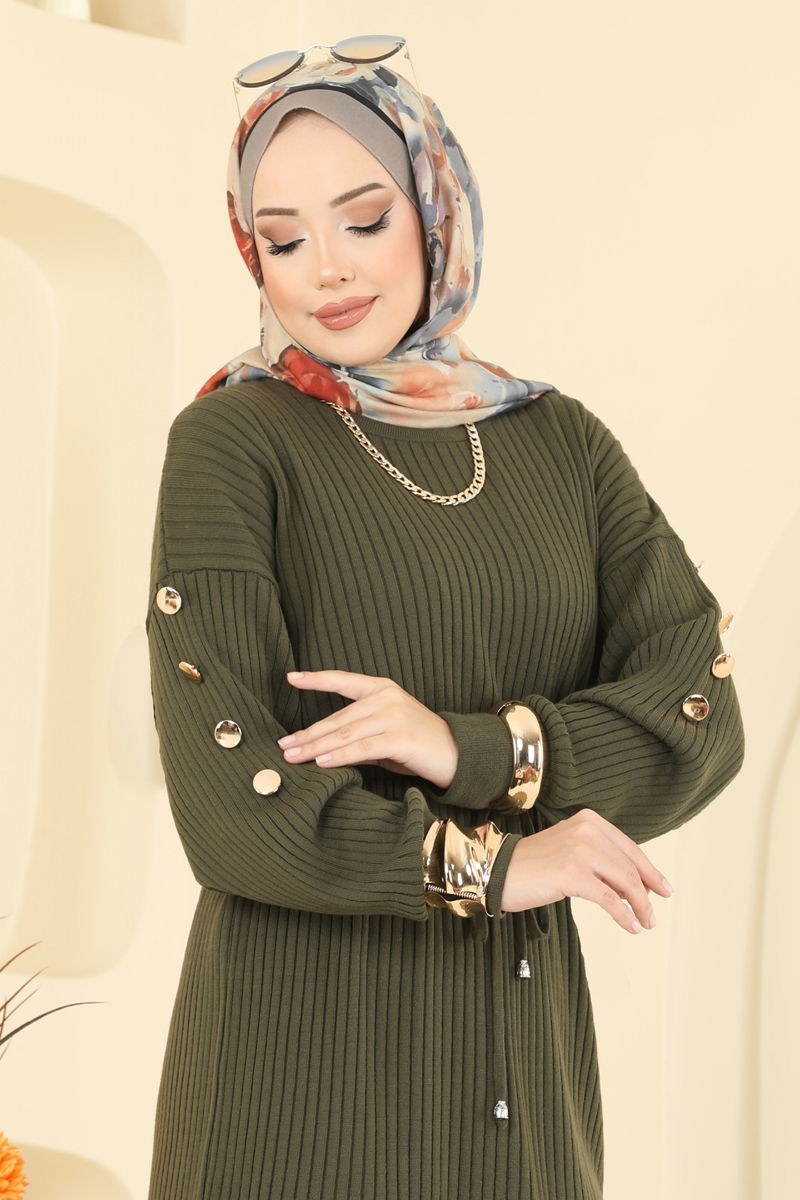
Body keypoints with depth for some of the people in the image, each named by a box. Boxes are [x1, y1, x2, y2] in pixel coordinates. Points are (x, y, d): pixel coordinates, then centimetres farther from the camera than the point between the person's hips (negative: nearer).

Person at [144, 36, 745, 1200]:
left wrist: (471, 746, -17)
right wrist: (494, 861, -11)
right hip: (307, 1038, -4)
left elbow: (704, 717, -4)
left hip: (526, 1028, 4)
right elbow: (231, 808, -15)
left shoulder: (560, 440, 4)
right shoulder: (232, 442, -8)